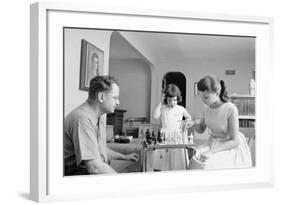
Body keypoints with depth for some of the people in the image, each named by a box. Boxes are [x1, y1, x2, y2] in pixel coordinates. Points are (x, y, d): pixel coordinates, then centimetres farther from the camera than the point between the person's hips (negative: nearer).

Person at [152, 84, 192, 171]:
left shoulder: (181, 109, 7)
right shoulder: (163, 108, 5)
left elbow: (189, 117, 22)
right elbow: (155, 116, -10)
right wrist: (160, 103, -6)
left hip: (177, 136, 0)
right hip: (165, 136, 0)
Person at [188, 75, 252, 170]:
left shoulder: (231, 109, -22)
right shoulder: (208, 108, -3)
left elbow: (235, 141, -19)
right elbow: (201, 129, 14)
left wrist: (212, 152, -26)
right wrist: (192, 123, -9)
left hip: (230, 147, -5)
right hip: (212, 143, 6)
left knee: (206, 165, -28)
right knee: (194, 161, -21)